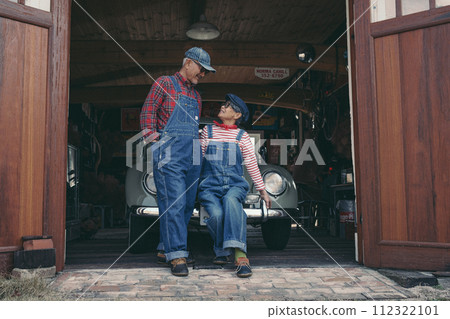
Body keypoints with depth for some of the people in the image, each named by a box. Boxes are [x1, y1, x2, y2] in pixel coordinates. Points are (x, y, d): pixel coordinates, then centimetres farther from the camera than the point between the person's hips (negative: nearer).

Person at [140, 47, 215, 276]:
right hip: (170, 154, -7)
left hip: (192, 156, 7)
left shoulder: (196, 95, 26)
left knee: (187, 205, 6)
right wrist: (152, 140, -10)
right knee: (173, 204, -13)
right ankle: (176, 255, -12)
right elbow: (147, 113, -1)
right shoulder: (165, 83, 6)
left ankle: (165, 247, 18)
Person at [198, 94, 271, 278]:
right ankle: (222, 251, -3)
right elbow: (199, 157, 16)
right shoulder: (208, 131, 14)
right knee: (217, 215, -31)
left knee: (231, 200, -38)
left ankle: (240, 255, -46)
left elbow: (251, 164, 13)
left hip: (235, 185, -1)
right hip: (210, 185, 1)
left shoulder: (242, 136, 11)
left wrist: (262, 190, 12)